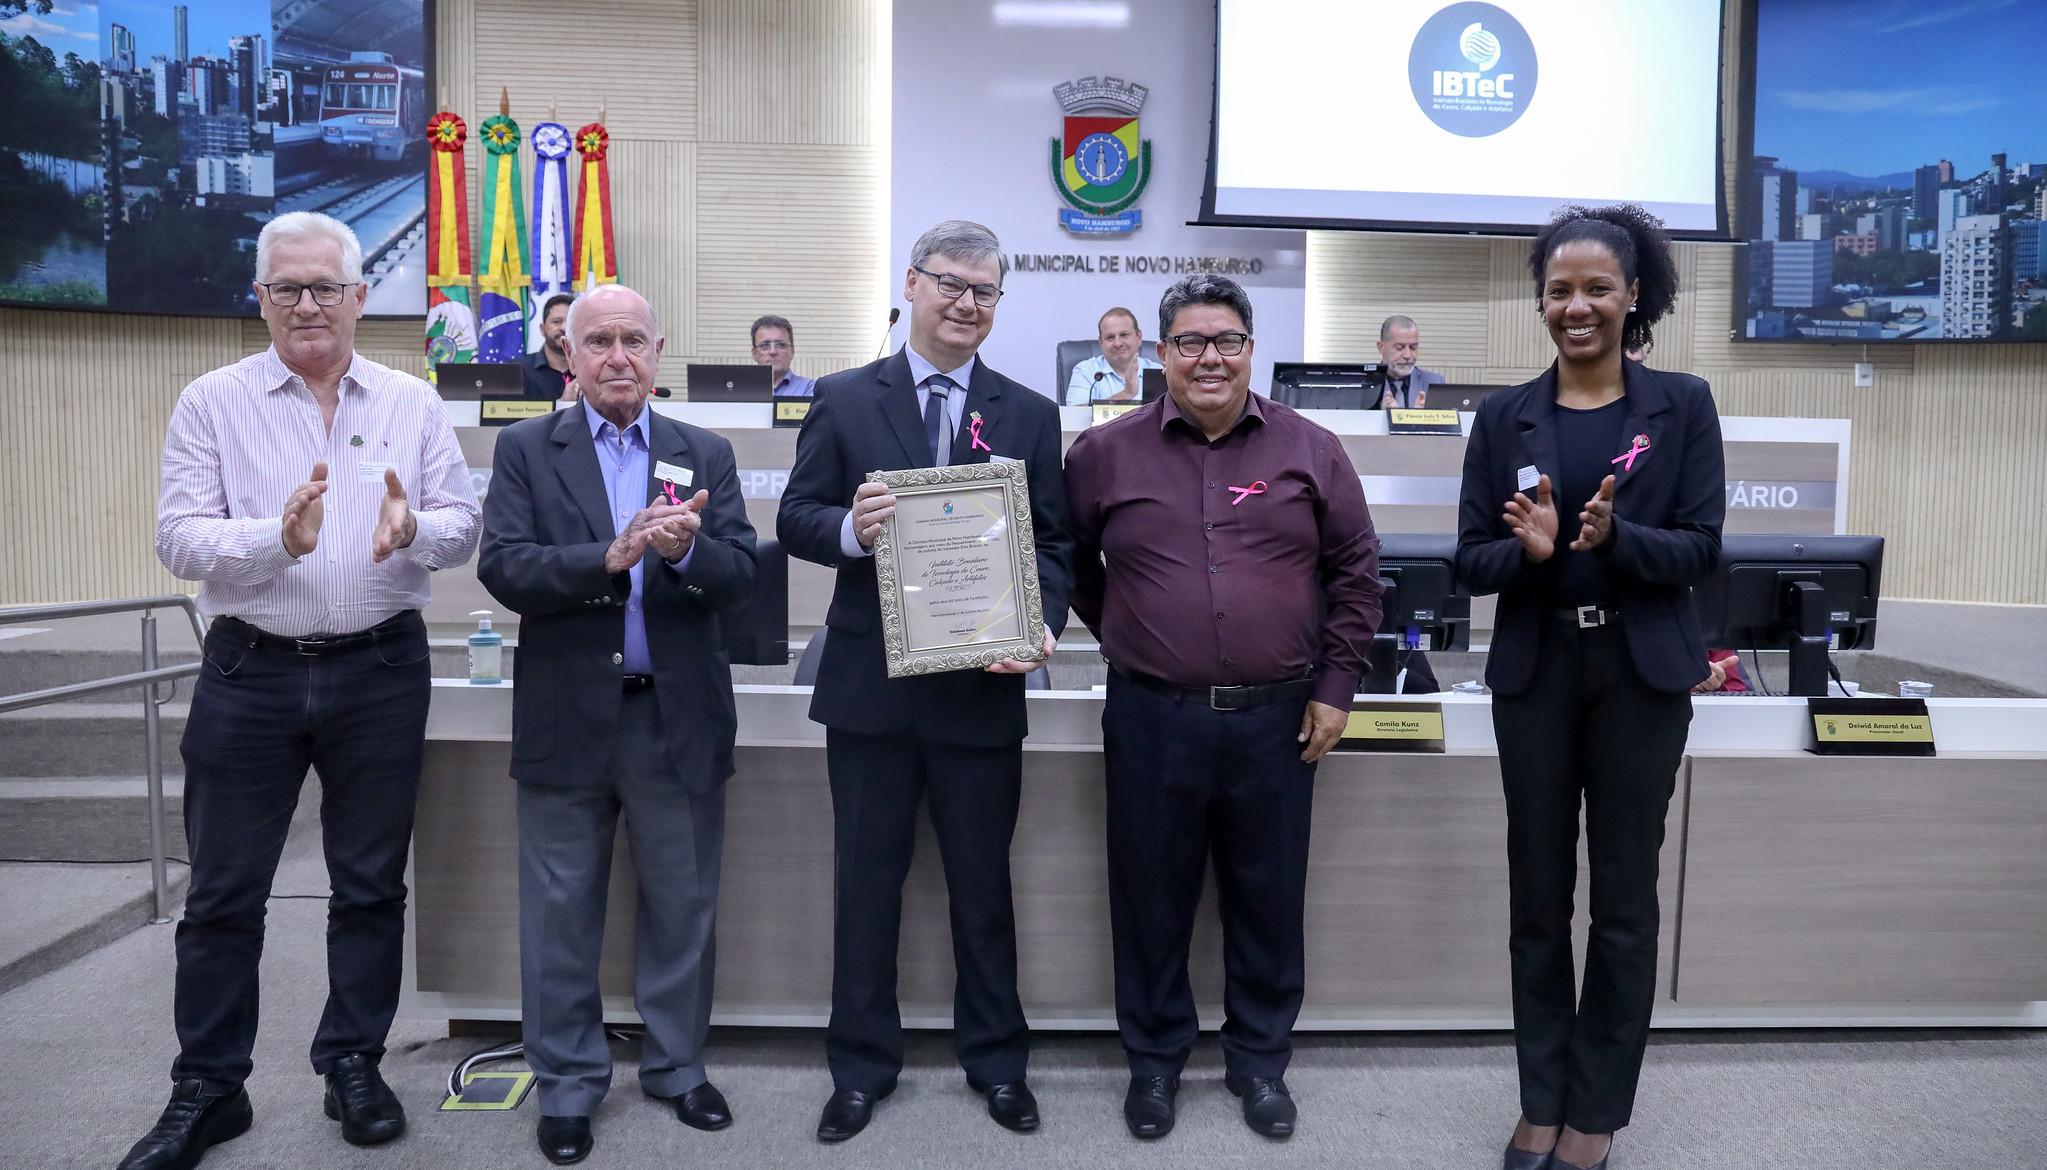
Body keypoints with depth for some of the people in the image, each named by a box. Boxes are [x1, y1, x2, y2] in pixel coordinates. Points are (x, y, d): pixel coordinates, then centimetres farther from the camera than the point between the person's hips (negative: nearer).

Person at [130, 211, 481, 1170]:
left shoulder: (413, 404, 5)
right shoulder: (213, 403, 2)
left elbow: (463, 525, 1)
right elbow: (178, 538, -6)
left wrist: (415, 531, -22)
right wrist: (276, 539, -24)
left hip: (381, 671, 1)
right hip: (249, 673, -1)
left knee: (370, 884, 11)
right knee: (222, 894, 8)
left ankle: (354, 1064, 27)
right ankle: (206, 1089, 23)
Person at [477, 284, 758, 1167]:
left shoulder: (706, 455, 6)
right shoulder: (525, 449, 3)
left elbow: (739, 576, -4)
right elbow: (503, 567, -10)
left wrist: (684, 549, -25)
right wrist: (612, 555, -23)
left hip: (679, 719, 1)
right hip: (566, 720, -1)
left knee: (682, 906, 12)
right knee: (561, 913, 10)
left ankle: (677, 1068, 31)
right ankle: (568, 1085, 27)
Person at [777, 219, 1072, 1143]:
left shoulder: (1030, 415, 5)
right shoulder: (843, 400, 3)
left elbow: (1053, 542, 4)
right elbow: (796, 519, 0)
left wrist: (1042, 624, -15)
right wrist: (850, 529, -22)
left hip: (983, 686, 1)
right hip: (870, 686, 0)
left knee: (983, 885, 13)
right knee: (867, 882, 12)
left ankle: (996, 1062, 32)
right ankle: (861, 1067, 30)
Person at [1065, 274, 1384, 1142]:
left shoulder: (1310, 450, 1)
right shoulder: (1105, 453, 0)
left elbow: (1356, 570, 6)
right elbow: (1070, 561, 13)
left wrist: (1336, 686, 2)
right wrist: (1121, 636, 9)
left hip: (1278, 719, 1)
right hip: (1151, 719, 0)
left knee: (1270, 899, 12)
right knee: (1151, 898, 10)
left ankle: (1261, 1060, 31)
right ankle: (1154, 1060, 29)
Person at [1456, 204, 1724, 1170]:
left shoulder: (1683, 404, 0)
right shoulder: (1505, 416, 3)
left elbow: (1702, 548, -5)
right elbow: (1471, 560, 0)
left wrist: (1614, 537, -24)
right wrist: (1529, 548, -21)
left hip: (1641, 673, -1)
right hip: (1535, 673, 1)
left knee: (1623, 896, 7)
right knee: (1538, 894, 9)